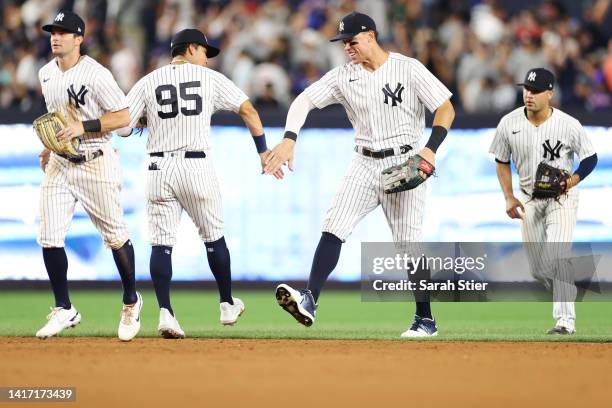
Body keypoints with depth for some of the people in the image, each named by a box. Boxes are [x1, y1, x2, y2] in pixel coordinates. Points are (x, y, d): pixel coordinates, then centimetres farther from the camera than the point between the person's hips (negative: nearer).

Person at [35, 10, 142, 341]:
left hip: (95, 162, -6)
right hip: (59, 164, 6)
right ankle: (64, 310, 9)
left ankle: (131, 301, 23)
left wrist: (83, 127, -24)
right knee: (49, 238, -2)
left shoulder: (95, 75, -15)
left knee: (115, 236, 4)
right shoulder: (46, 74, 7)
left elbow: (123, 116, -17)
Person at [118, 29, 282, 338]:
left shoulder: (148, 82, 5)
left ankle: (165, 311, -15)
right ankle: (227, 305, 28)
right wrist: (263, 151, 9)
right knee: (213, 237, 17)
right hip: (197, 167, -1)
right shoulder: (211, 79, 5)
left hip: (160, 169, 1)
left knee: (161, 243, 0)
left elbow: (122, 127, 2)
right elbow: (247, 109, 4)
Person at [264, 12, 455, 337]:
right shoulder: (344, 76, 2)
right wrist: (289, 139, -19)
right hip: (365, 165, 4)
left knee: (409, 245, -2)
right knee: (334, 227, -14)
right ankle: (309, 301, -22)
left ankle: (425, 320, 10)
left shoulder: (409, 69, -8)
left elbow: (445, 108, -8)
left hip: (404, 164, -4)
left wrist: (431, 148, -23)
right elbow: (304, 100, -2)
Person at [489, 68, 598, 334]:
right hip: (529, 200, 4)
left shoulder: (569, 125, -16)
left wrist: (573, 180, -20)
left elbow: (590, 158, -3)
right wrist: (509, 197, -3)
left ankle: (565, 320, -22)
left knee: (555, 258, -22)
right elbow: (502, 162, 6)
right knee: (537, 268, 7)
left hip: (562, 197, -4)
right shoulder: (509, 124, -8)